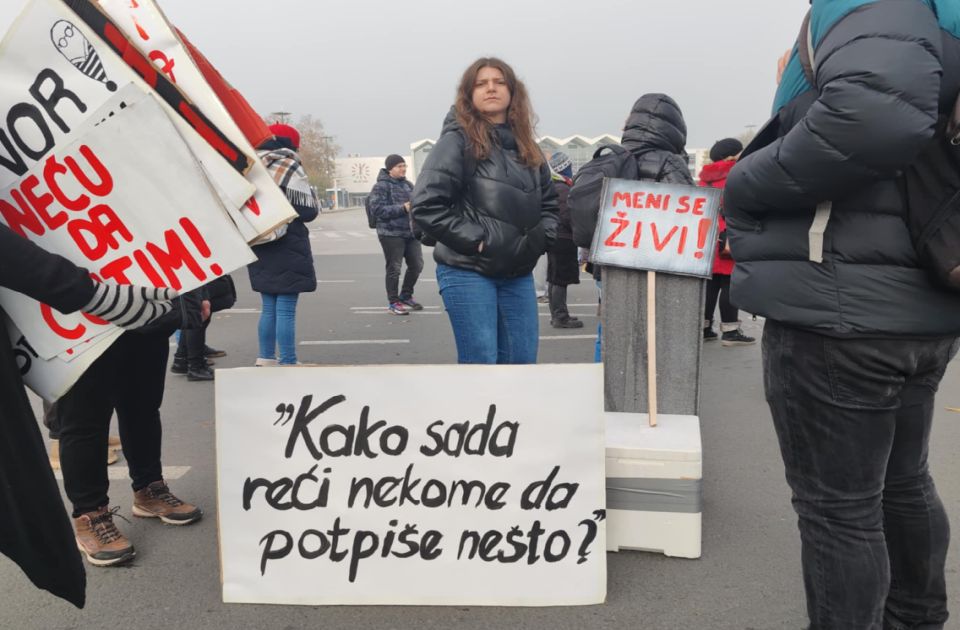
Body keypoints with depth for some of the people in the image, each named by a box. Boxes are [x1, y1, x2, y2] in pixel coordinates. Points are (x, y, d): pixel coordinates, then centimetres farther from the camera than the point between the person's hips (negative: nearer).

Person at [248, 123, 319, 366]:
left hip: (259, 248, 7)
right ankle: (287, 363, -4)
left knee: (269, 308, 15)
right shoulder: (289, 168, -7)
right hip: (287, 248, -7)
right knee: (286, 310, -5)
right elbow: (308, 210, -10)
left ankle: (266, 359, 20)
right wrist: (309, 191, 7)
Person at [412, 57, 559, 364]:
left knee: (523, 362, 9)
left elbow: (549, 202, 22)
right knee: (481, 365, -4)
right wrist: (475, 241, -16)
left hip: (518, 274, 6)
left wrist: (541, 238, 4)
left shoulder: (526, 147, 14)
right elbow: (426, 206, -14)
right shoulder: (458, 140, -6)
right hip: (468, 272, -6)